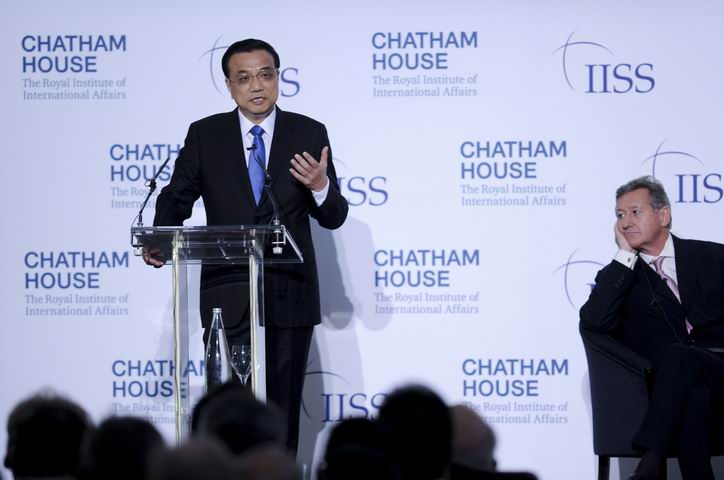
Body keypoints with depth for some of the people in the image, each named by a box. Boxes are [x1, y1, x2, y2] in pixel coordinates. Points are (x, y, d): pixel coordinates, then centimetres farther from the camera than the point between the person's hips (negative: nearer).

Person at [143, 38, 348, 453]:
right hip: (227, 294, 0)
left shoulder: (309, 134, 3)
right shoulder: (204, 135, 4)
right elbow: (177, 198, 5)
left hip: (290, 295, 0)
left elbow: (334, 217, 3)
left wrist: (321, 186, -19)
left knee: (284, 406, 5)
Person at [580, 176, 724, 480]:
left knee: (676, 354, -34)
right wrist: (625, 257, -1)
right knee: (693, 398, -38)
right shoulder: (620, 277, 17)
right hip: (674, 385, 0)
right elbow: (594, 322, -5)